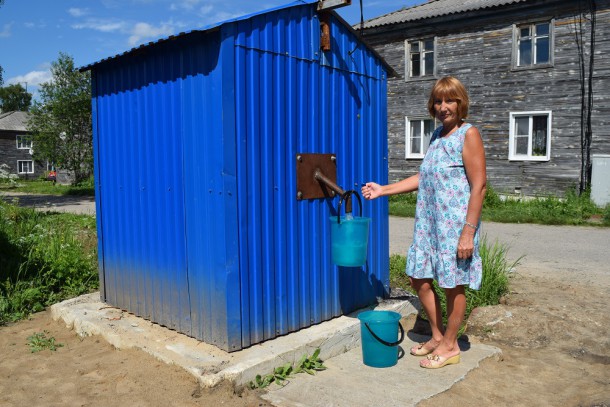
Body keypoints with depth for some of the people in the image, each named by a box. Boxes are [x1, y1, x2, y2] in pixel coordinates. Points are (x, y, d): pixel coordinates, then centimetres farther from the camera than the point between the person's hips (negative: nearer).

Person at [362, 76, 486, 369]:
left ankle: (450, 345, 22)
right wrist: (383, 190, 14)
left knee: (453, 284, 4)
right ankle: (437, 336, 30)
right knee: (419, 278, 12)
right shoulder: (437, 134, 15)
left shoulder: (468, 134, -9)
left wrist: (468, 232, -18)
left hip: (455, 223, -8)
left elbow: (478, 185, -13)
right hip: (428, 221, 8)